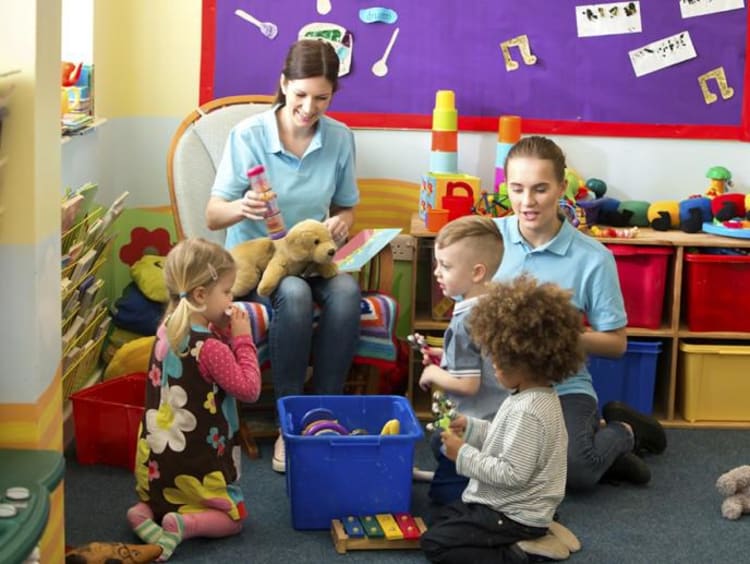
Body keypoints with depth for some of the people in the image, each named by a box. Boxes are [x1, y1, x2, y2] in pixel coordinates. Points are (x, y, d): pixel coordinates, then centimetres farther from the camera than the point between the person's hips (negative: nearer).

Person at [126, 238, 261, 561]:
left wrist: (223, 332, -1)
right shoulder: (209, 348, -24)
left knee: (167, 497, 34)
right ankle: (183, 525, -11)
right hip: (195, 463, -7)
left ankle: (148, 510, 4)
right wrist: (242, 338, -13)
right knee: (232, 518, 13)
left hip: (155, 458, 7)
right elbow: (249, 389, -16)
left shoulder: (167, 330, -1)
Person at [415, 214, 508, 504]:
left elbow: (468, 384, -24)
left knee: (444, 492, 4)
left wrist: (433, 374, -8)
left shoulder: (465, 320, -23)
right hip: (501, 419, 9)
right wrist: (447, 358, 10)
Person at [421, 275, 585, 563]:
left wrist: (464, 455, -21)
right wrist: (472, 427, 9)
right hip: (510, 505, 10)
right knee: (442, 519, 24)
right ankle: (532, 538, 11)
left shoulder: (528, 411, -28)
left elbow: (512, 474, -29)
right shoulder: (536, 397, 4)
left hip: (513, 516, -10)